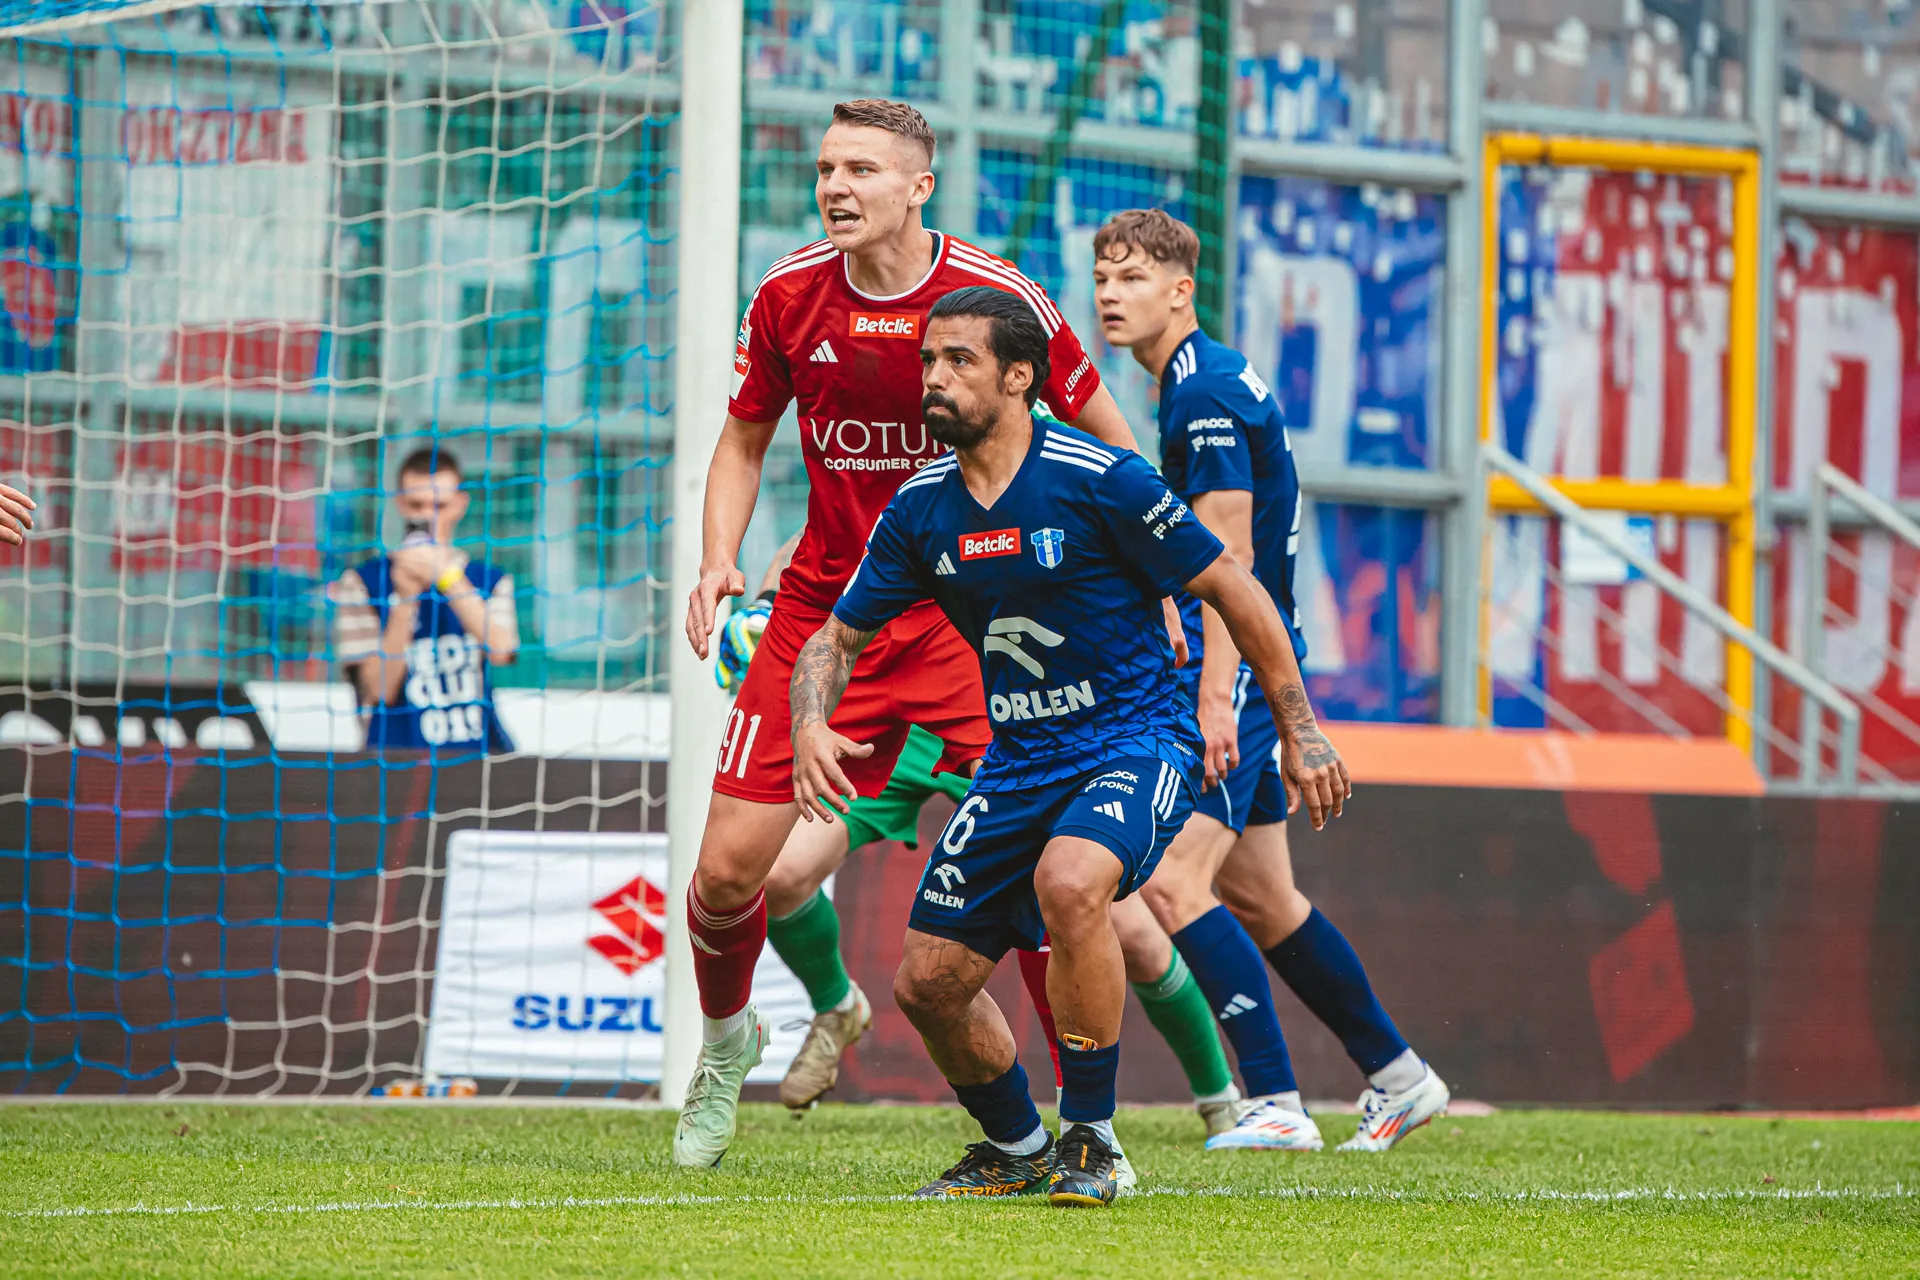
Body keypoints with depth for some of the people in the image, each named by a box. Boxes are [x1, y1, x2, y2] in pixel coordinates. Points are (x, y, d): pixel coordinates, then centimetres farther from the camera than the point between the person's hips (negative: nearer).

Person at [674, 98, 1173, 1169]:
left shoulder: (997, 297, -11)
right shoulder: (790, 296, -2)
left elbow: (1108, 442, 2)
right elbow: (746, 437, 15)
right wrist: (719, 560, 0)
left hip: (969, 618, -3)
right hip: (822, 613, 3)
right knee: (730, 866, -1)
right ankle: (726, 1040, 30)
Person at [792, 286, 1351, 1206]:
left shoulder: (1099, 480, -15)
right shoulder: (921, 509, 1)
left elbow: (1233, 591, -7)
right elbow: (837, 638, 10)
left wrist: (1300, 732, -5)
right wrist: (811, 727, -11)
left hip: (1135, 741, -6)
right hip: (1019, 764, 6)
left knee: (1068, 882, -36)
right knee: (927, 984, 2)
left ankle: (1091, 1142, -20)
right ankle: (1016, 1148, 31)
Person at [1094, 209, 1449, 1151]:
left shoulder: (1208, 392, -15)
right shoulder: (1197, 384, 17)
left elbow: (1230, 558, -20)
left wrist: (1215, 695, -24)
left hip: (1241, 667, -10)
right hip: (1243, 667, 10)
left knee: (1172, 880, -17)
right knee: (1257, 897, 15)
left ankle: (1277, 1103, -18)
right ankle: (1397, 1078, 24)